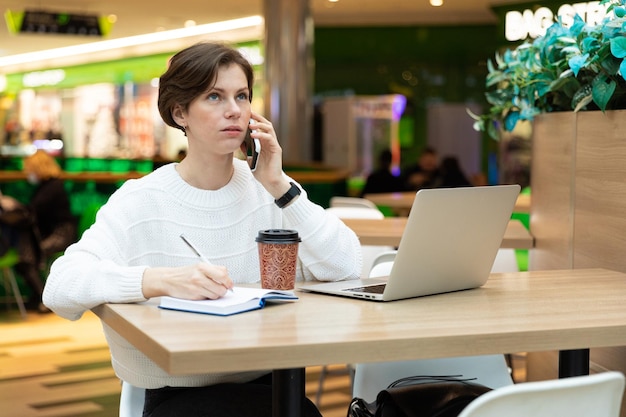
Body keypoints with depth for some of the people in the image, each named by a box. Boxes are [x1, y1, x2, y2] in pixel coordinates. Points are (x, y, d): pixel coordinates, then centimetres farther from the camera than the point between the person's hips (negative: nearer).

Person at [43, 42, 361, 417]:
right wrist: (162, 280, -34)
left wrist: (279, 186, -9)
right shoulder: (142, 201, -5)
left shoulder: (266, 191, 6)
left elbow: (347, 268, -4)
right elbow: (61, 286, -19)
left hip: (267, 384, 4)